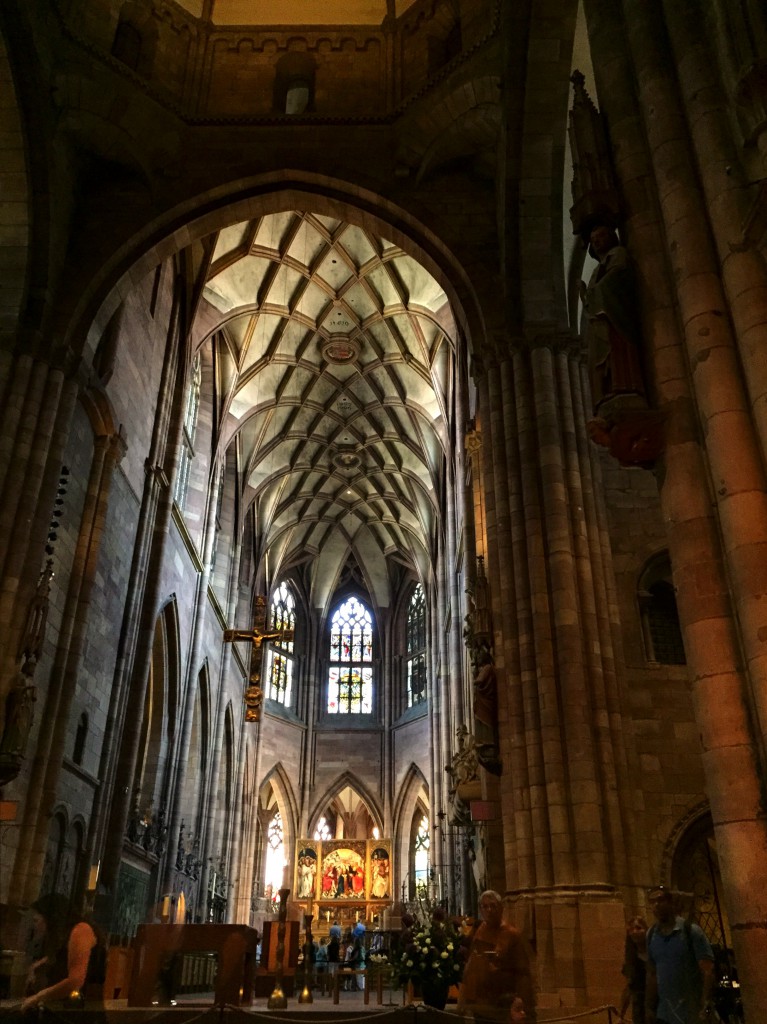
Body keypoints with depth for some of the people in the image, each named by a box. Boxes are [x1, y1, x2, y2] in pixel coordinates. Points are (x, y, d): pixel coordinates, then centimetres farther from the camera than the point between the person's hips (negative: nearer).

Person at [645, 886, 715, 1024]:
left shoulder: (691, 931, -7)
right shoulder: (651, 935, 7)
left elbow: (707, 971, -11)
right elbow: (651, 974, 12)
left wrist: (705, 1006, -18)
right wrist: (649, 1008, 8)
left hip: (692, 1013, -4)